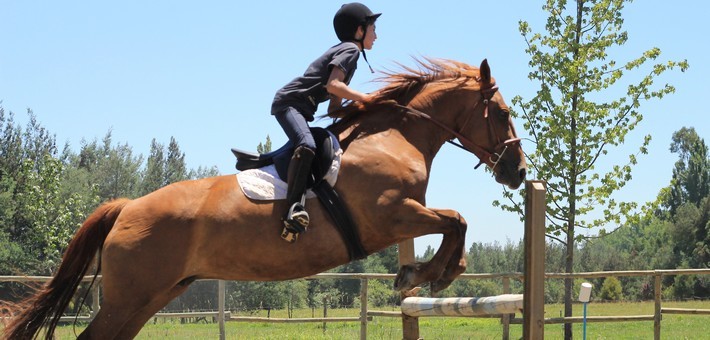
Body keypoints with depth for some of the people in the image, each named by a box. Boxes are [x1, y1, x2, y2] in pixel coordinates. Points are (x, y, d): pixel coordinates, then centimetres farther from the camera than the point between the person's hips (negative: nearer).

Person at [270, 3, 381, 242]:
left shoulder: (346, 52, 23)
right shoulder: (351, 49, -6)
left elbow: (335, 104, 21)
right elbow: (332, 85, -22)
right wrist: (367, 98, -17)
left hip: (301, 109, 11)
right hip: (289, 102, -11)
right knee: (307, 146, -32)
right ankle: (294, 206, -41)